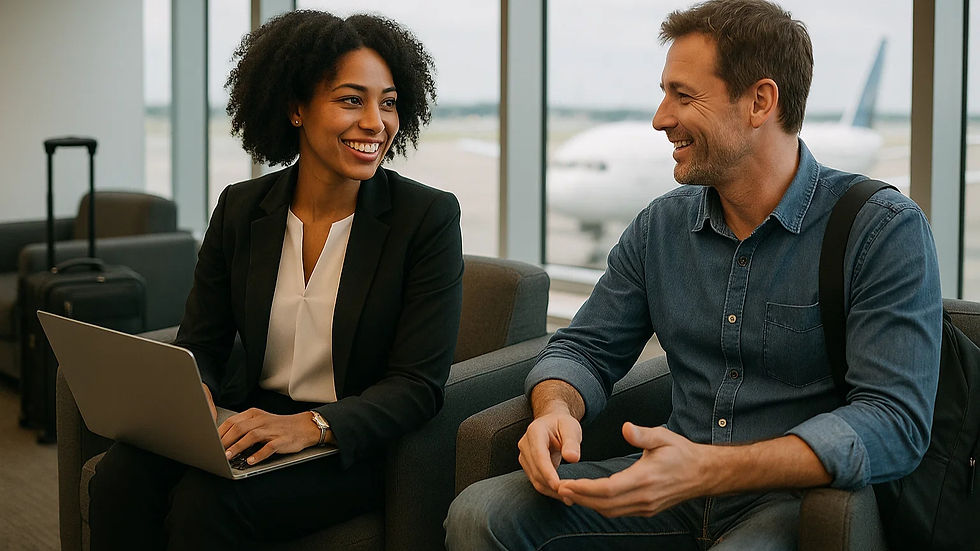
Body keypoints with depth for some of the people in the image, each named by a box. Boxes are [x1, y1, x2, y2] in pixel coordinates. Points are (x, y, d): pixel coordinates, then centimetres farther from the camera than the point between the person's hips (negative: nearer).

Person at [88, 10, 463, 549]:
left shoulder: (429, 217, -9)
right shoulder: (240, 208, 4)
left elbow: (419, 384, -13)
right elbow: (201, 340, 9)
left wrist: (309, 425, -28)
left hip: (353, 445, -4)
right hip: (251, 423, 4)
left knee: (204, 500, -28)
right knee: (122, 474, -23)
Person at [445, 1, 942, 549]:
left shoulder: (886, 231, -10)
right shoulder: (660, 227, 8)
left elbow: (897, 422, -20)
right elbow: (586, 349, 14)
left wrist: (707, 470, -32)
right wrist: (556, 410, -14)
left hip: (801, 496, -4)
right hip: (679, 490, 5)